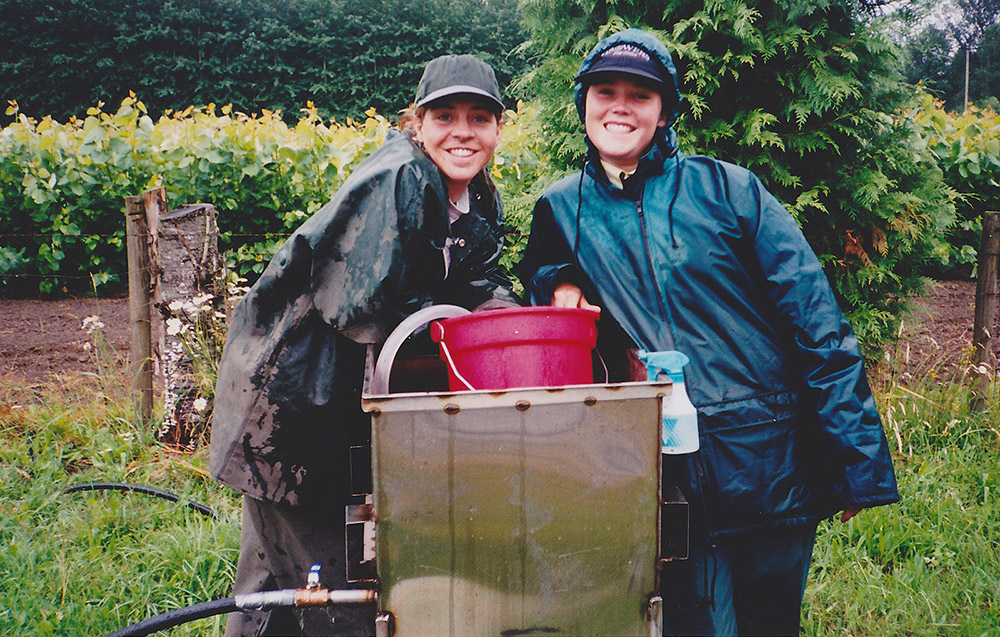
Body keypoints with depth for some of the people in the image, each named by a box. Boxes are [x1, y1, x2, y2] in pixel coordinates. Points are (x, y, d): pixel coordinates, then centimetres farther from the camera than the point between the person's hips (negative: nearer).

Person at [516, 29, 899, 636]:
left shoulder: (726, 189, -2)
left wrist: (860, 464, -8)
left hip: (774, 465, 0)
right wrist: (558, 285, -2)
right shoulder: (561, 210, 5)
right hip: (674, 479, 1)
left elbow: (820, 328, -3)